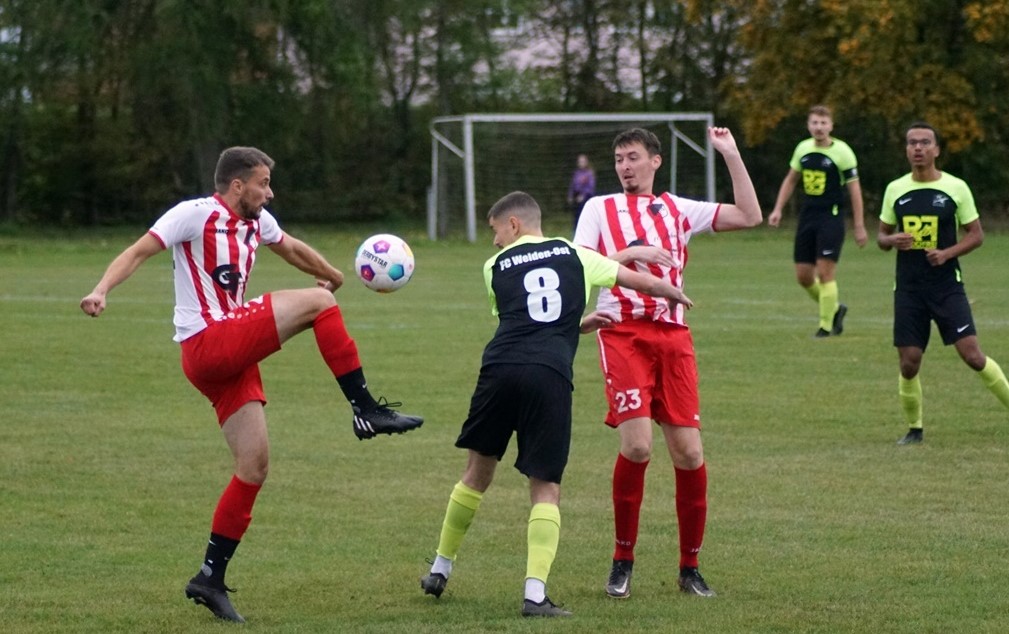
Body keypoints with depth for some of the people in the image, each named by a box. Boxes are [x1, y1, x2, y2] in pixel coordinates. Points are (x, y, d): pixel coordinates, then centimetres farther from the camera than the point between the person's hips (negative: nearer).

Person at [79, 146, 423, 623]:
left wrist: (335, 276, 49)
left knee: (254, 467, 3)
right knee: (317, 302, -14)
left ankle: (211, 579, 8)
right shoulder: (195, 215, -7)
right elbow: (138, 252, -14)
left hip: (233, 358, 9)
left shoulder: (257, 222, 17)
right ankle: (366, 410, -13)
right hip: (207, 346, -9)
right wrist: (101, 290, -30)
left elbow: (293, 249, 36)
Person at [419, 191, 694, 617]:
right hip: (550, 375, -1)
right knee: (545, 488, 4)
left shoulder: (495, 267, 19)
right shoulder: (574, 255, 18)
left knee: (478, 471, 19)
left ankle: (440, 570, 30)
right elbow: (643, 282, 23)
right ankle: (535, 593, -9)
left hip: (500, 369, 1)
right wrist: (674, 293, 45)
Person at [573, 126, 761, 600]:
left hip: (672, 334, 2)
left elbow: (749, 216, 9)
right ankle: (622, 561, -2)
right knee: (636, 445, -18)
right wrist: (631, 254, -11)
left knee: (688, 451, -4)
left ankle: (690, 567, 10)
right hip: (622, 334, -2)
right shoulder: (599, 209, 11)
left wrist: (731, 155, 6)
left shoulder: (677, 210, 16)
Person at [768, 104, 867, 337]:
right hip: (807, 216, 6)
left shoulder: (842, 152, -10)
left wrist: (859, 226, -8)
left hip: (831, 217, -6)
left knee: (825, 272, -10)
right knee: (803, 275, 6)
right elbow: (791, 180, 20)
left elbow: (854, 189, -7)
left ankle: (826, 325, 2)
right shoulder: (803, 148, 7)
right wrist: (778, 209, 12)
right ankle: (834, 309, 29)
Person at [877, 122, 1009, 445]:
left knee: (972, 354, -12)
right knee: (908, 363, 0)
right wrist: (892, 240, -10)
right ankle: (914, 428, 17)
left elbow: (976, 234, 2)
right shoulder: (895, 189, 5)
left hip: (947, 285, -2)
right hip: (908, 288, 2)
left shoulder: (956, 187, -2)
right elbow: (881, 236, 14)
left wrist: (948, 253, -15)